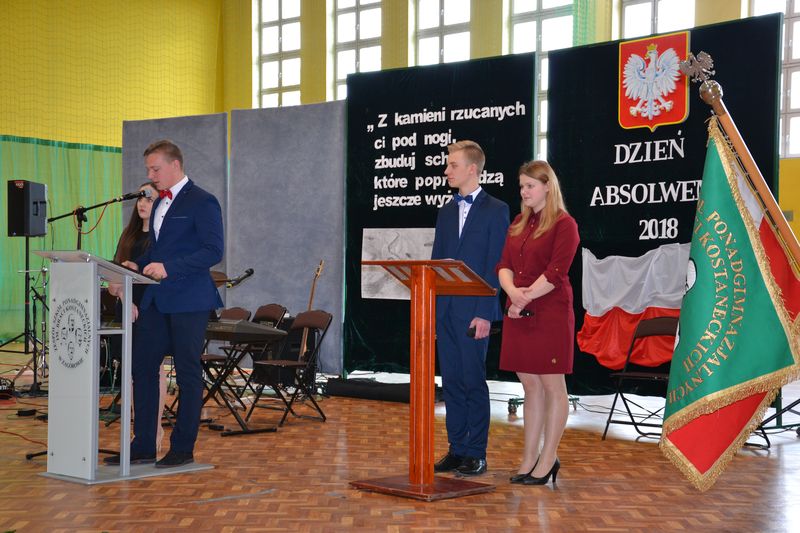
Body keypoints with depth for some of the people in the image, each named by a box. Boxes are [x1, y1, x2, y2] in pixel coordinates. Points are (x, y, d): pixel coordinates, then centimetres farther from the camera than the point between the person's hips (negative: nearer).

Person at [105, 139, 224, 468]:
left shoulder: (202, 203, -10)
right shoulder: (160, 203, 17)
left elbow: (214, 251, -18)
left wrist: (168, 267, -25)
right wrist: (140, 265, 4)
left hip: (188, 301, -8)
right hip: (157, 300, 8)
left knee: (188, 373, 1)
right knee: (142, 366, 6)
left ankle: (183, 449, 10)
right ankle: (143, 447, 14)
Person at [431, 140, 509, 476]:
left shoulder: (495, 210, -3)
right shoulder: (447, 211, 16)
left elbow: (495, 266, -9)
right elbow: (436, 262, 16)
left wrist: (485, 314, -15)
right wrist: (431, 311, 9)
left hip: (473, 311, -6)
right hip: (445, 310, 6)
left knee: (473, 380, -2)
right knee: (451, 381, 9)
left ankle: (476, 454, 5)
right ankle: (456, 449, 16)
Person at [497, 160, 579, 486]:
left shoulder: (564, 224, -6)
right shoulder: (518, 224, 16)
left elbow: (556, 272, -14)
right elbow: (504, 265, 10)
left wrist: (526, 298, -14)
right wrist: (512, 291, -10)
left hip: (550, 314, -7)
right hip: (518, 315, 7)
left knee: (552, 386, 1)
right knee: (530, 386, 10)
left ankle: (548, 460, 7)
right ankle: (530, 457, 17)